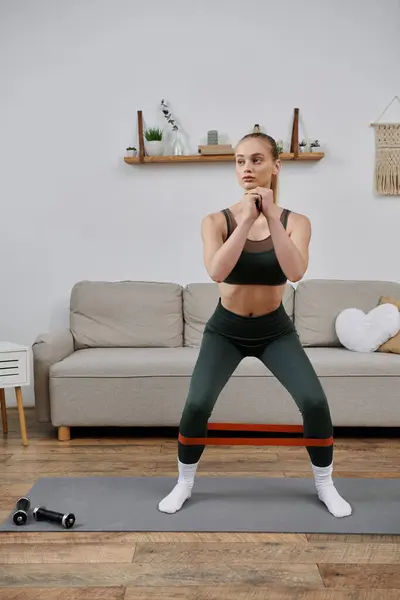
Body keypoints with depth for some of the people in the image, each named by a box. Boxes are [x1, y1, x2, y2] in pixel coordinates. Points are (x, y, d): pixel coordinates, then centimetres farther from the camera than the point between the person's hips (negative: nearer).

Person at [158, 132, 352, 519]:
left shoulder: (295, 221, -9)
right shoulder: (217, 221, -11)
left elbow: (295, 272, -28)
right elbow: (216, 272, -29)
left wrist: (271, 216, -31)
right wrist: (247, 218, -31)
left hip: (275, 330, 1)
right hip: (225, 330, 0)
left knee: (314, 402, -13)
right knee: (196, 406, -15)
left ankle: (325, 485, 16)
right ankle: (184, 484, 14)